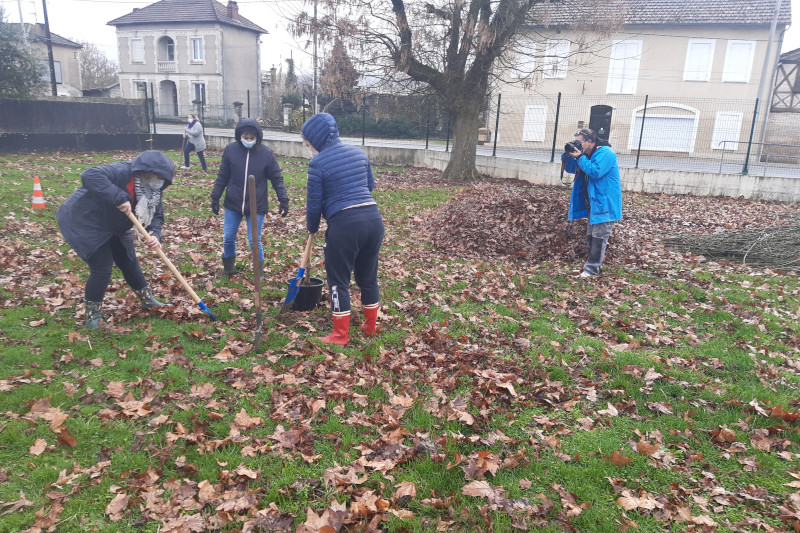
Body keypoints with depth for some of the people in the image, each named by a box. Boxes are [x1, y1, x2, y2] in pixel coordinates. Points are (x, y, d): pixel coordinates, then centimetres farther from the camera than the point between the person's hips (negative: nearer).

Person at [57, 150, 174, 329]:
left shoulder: (153, 191, -5)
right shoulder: (122, 172, -31)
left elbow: (156, 216, -3)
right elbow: (90, 175, -44)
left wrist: (154, 235, -23)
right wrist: (119, 197, -49)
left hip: (113, 227, 9)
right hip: (86, 223, -8)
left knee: (129, 261, 16)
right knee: (102, 267, -12)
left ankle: (146, 298, 35)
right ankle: (93, 314, 4)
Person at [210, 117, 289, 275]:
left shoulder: (266, 153, -8)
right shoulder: (230, 150, -4)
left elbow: (277, 178, -2)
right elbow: (222, 176, 5)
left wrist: (283, 200, -9)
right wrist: (215, 197, 4)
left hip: (257, 206, -2)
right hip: (232, 204, 2)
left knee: (254, 240, -1)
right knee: (228, 238, 11)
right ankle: (228, 265, 35)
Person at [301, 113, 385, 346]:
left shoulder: (318, 163, -6)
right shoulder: (359, 153, 11)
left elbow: (314, 203, -1)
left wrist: (312, 227, 16)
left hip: (344, 224, -6)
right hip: (373, 218, 6)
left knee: (338, 280, 8)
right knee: (368, 276, 19)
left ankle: (340, 336, 16)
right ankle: (370, 326, 33)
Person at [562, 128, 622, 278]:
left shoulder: (605, 153, -16)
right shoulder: (588, 154, 12)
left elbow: (596, 172, -28)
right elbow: (570, 168, 13)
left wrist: (580, 158, -23)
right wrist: (568, 155, -6)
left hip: (605, 204, -10)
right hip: (593, 203, 10)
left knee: (599, 237, -8)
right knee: (591, 236, 15)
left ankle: (592, 268, -7)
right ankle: (595, 263, 26)